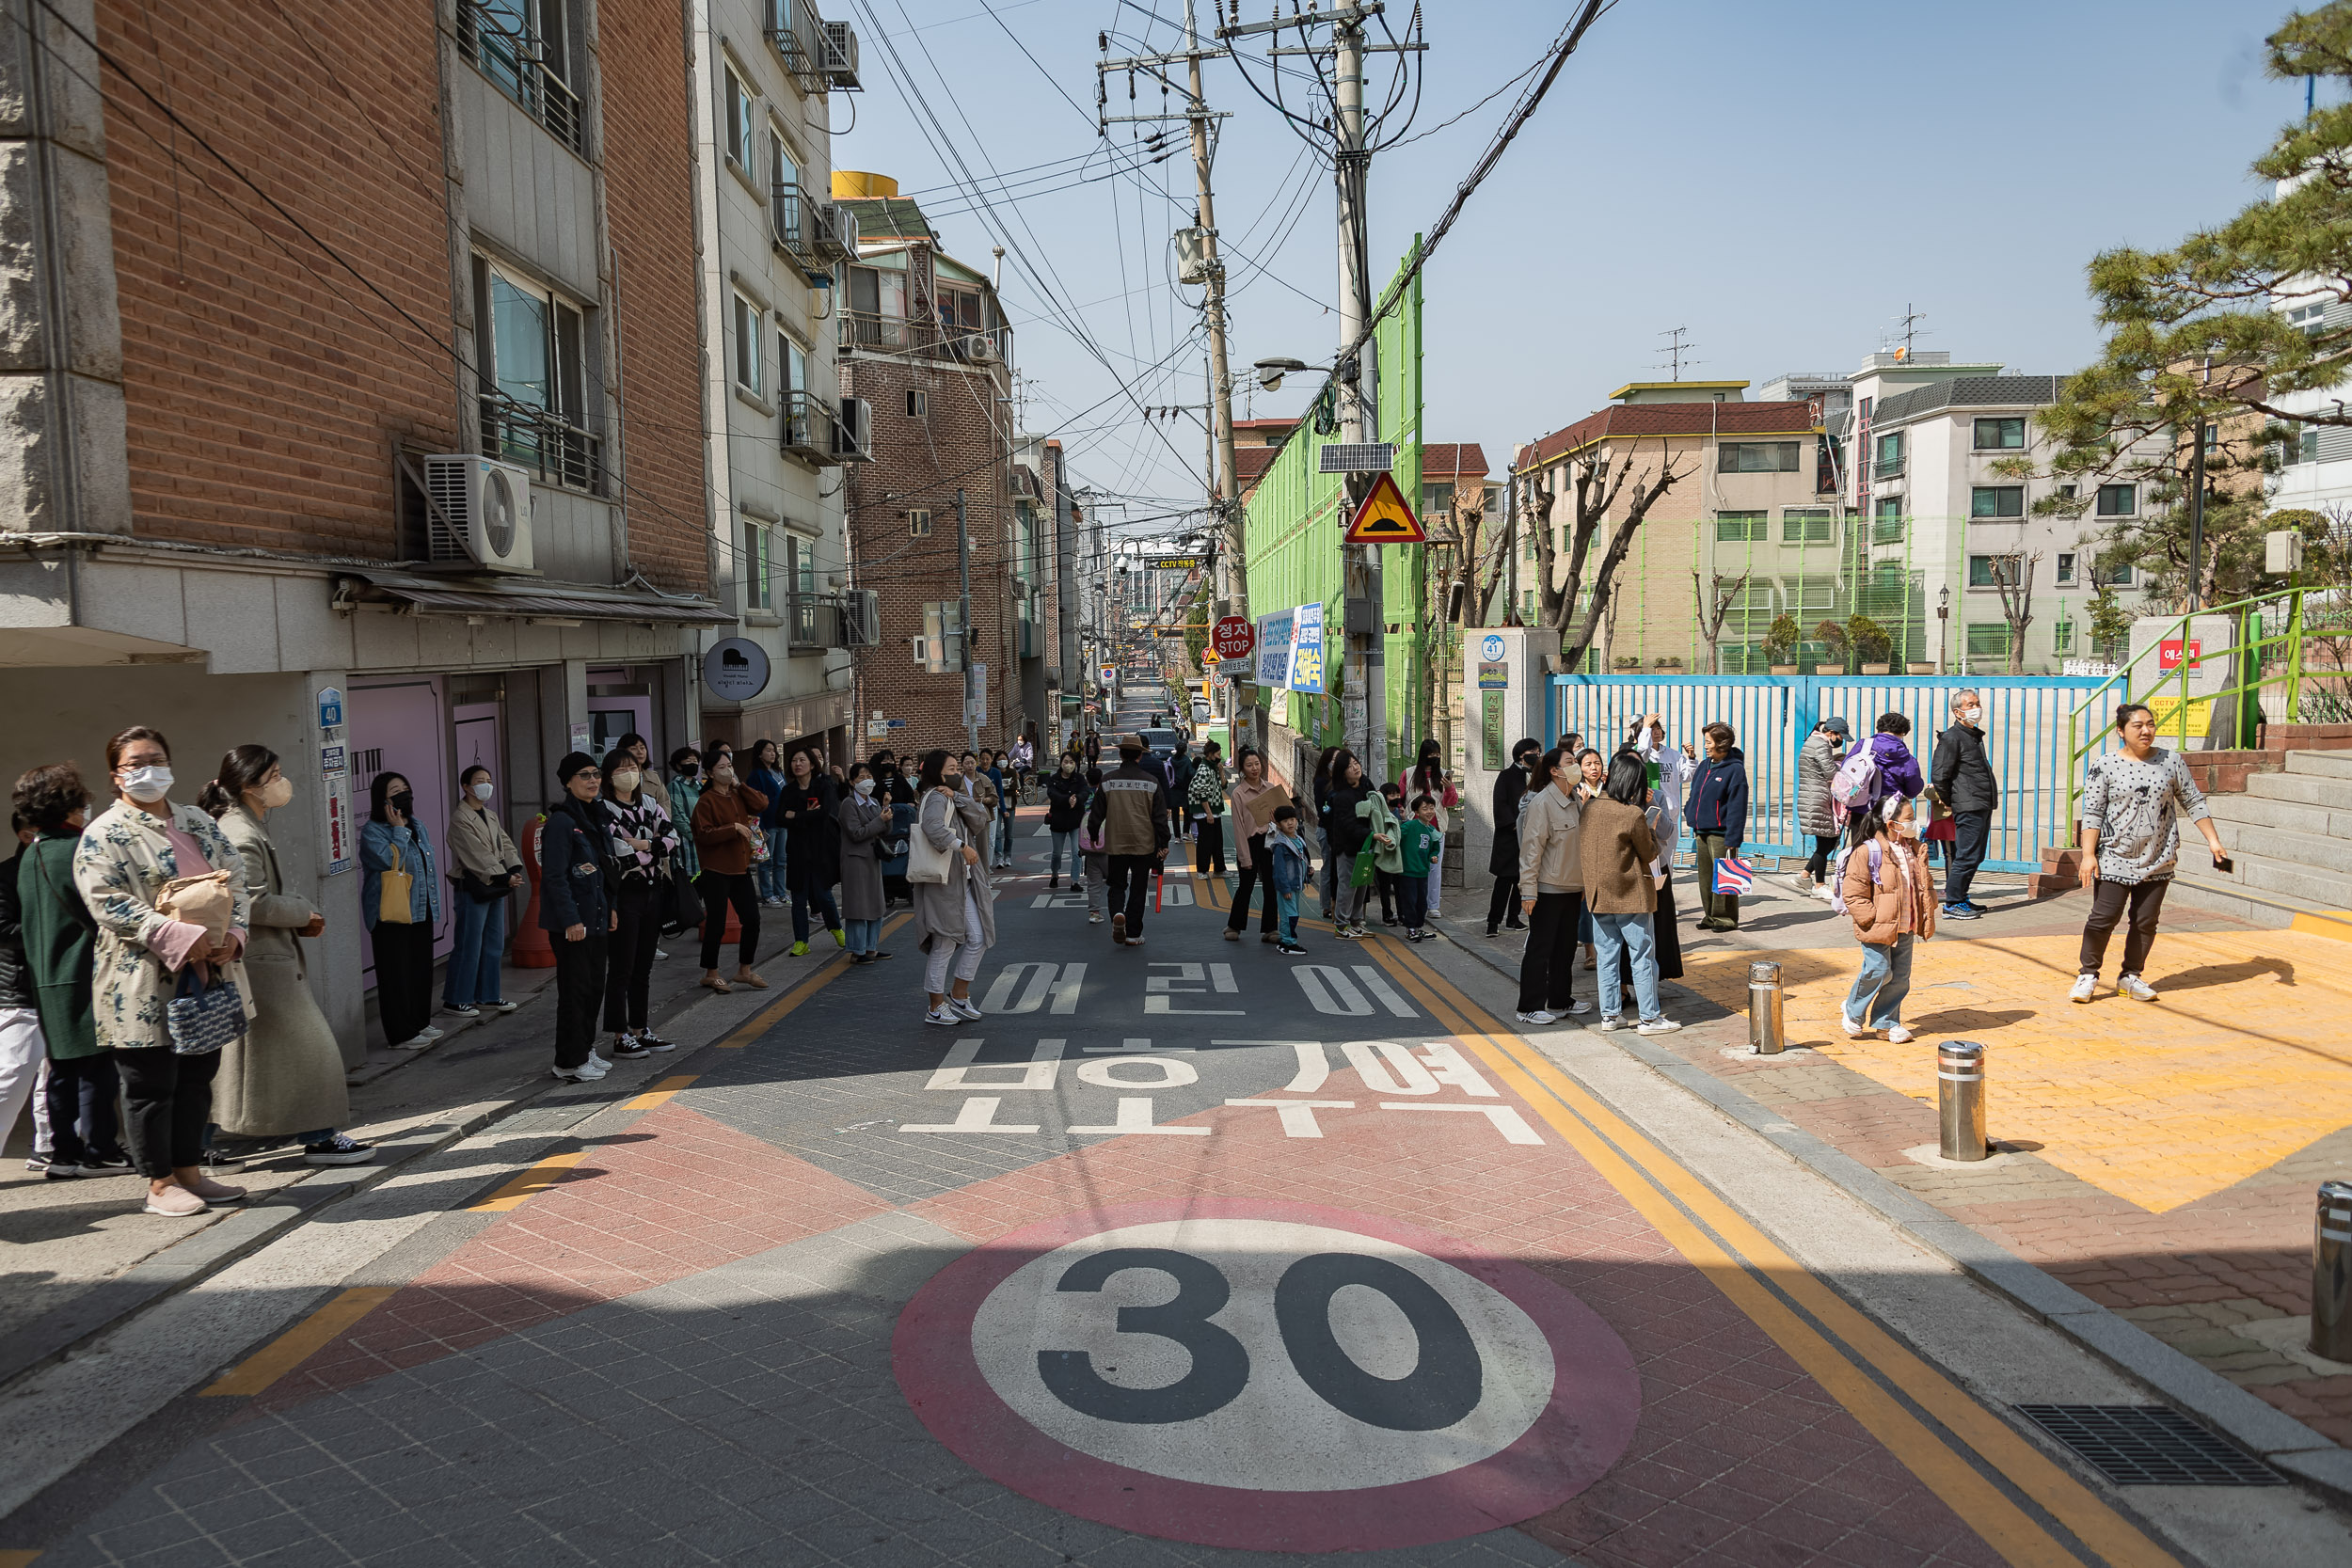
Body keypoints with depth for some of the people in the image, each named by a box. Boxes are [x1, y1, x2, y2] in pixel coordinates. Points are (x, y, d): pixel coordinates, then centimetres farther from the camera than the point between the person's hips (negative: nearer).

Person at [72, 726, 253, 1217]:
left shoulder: (200, 823, 13)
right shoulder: (104, 835, -6)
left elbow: (236, 884, 12)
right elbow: (109, 903, -16)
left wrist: (233, 933, -7)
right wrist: (183, 937, -24)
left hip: (208, 975, 6)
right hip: (145, 985, -6)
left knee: (197, 1076, 13)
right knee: (152, 1084, 3)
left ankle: (189, 1172, 25)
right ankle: (160, 1184, 15)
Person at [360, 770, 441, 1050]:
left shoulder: (417, 825, 13)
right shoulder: (372, 832, -11)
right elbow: (390, 862, -26)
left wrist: (434, 904, 20)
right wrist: (399, 830, -18)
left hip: (421, 911, 8)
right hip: (392, 916, -8)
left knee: (422, 969, 14)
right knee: (396, 974, -3)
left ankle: (420, 1023, 26)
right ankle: (401, 1034, 3)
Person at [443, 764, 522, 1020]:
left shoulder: (491, 816, 16)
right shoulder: (460, 818, -11)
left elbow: (505, 845, 11)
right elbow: (478, 855, -18)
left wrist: (515, 870, -7)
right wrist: (504, 877, -20)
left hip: (496, 886, 9)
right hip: (473, 888, -9)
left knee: (494, 945, 12)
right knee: (469, 946, -5)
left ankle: (487, 996, 21)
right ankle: (454, 999, 4)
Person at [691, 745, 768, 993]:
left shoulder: (738, 795, 11)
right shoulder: (707, 801, -10)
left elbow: (762, 804, -3)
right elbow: (703, 835, -17)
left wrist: (739, 785, -4)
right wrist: (734, 828, -20)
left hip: (741, 868, 7)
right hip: (716, 871, -7)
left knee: (752, 919, 10)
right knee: (717, 925, -2)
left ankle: (744, 970, 23)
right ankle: (711, 974, 12)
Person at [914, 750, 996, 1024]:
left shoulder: (955, 798, 17)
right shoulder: (936, 798, -12)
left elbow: (980, 819, 0)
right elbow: (932, 827, -33)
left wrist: (958, 797, -12)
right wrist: (963, 846, -33)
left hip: (964, 882, 9)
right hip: (943, 882, -9)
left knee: (978, 939, 11)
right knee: (945, 945, -1)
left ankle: (958, 996, 23)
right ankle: (936, 1008, 11)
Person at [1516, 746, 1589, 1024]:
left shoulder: (1574, 802, 11)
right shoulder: (1542, 802, -15)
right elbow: (1531, 847, -18)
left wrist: (1582, 884, 17)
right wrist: (1528, 890, -20)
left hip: (1572, 887, 8)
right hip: (1547, 889, -8)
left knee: (1566, 946, 15)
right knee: (1540, 948, -2)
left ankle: (1561, 1001, 26)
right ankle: (1530, 1008, 5)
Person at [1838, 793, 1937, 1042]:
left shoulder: (1915, 850, 9)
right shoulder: (1867, 852, -15)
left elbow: (1924, 883, 22)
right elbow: (1853, 893, -14)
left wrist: (1928, 909, 9)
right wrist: (1872, 918, -17)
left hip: (1905, 928, 7)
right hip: (1878, 928, -7)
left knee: (1900, 976, 8)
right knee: (1878, 971, -8)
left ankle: (1885, 1021, 22)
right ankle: (1853, 1013, 15)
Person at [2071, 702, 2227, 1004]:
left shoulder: (2171, 761, 4)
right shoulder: (2106, 766, -3)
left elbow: (2194, 803, 12)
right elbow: (2092, 813, -4)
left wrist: (2212, 840, 6)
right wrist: (2088, 854, -11)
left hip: (2158, 860, 3)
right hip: (2115, 859, -3)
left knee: (2146, 921, 6)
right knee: (2103, 917, -7)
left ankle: (2131, 977, 19)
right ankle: (2088, 975, 7)